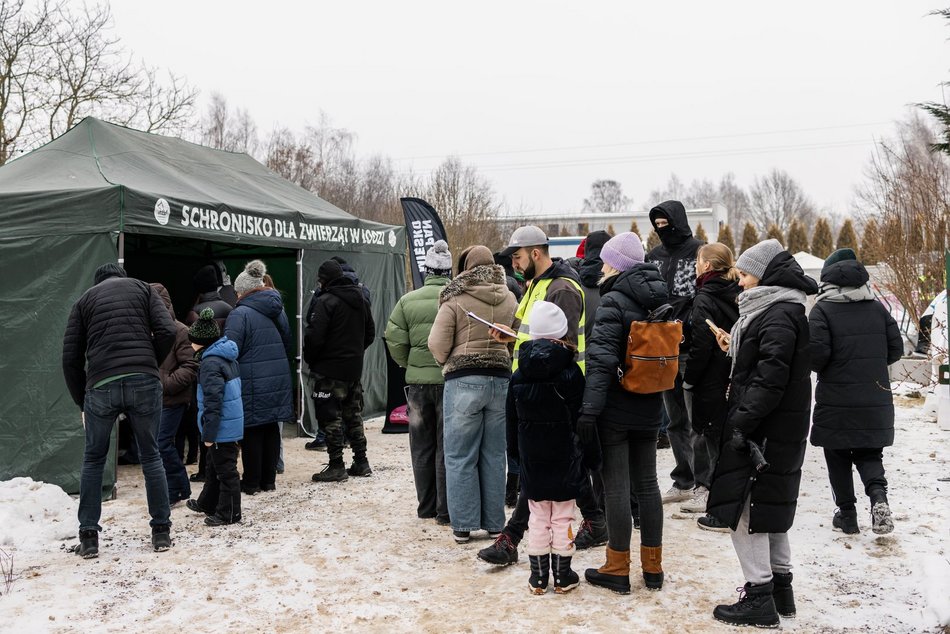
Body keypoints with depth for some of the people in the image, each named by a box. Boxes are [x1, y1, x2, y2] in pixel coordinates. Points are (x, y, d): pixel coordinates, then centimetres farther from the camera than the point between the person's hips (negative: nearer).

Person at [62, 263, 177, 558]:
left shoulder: (85, 300, 18)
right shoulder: (142, 288, 16)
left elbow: (71, 358, 11)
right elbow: (167, 332, 0)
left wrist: (81, 401, 19)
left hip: (101, 386, 0)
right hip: (144, 382, 0)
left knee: (93, 460, 16)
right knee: (151, 456, 12)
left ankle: (88, 537, 15)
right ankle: (161, 531, 15)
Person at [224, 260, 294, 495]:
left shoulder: (240, 314, -13)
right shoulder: (278, 310, 12)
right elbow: (288, 346, 21)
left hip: (252, 384, -6)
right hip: (278, 380, 7)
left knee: (252, 431, 3)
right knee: (271, 429, 13)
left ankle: (251, 482, 11)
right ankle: (269, 479, 19)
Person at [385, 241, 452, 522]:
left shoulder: (408, 301, 0)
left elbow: (395, 340, -1)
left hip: (417, 382, 3)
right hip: (450, 381, -3)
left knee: (422, 446, 14)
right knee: (447, 446, 6)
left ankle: (426, 506, 23)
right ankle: (445, 510, 8)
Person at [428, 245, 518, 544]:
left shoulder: (455, 300, -7)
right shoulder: (509, 299, 5)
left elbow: (437, 344, -9)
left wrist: (447, 362, 10)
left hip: (463, 381, -4)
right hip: (501, 380, 4)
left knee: (460, 457, 5)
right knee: (494, 455, 12)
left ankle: (463, 525, 8)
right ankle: (494, 523, 18)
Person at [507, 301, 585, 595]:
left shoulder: (519, 376, -2)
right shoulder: (571, 373, -10)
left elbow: (512, 421, 4)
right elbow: (580, 417, -7)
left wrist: (515, 454, 14)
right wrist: (584, 456, 3)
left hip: (531, 459, 3)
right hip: (564, 458, -2)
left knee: (538, 518, 11)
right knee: (562, 518, 6)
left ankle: (538, 576, 16)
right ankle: (563, 576, 15)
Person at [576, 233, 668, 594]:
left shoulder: (613, 301, -15)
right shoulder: (660, 300, 9)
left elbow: (601, 359, -22)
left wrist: (589, 409, -23)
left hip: (616, 409, -7)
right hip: (648, 408, 7)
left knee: (616, 487, 1)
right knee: (647, 484, 14)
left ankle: (617, 570, 9)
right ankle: (653, 568, 21)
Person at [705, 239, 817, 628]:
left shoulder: (779, 314, -17)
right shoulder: (783, 309, 15)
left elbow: (770, 377, -24)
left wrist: (742, 422, -24)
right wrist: (736, 348, 11)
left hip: (765, 431, -10)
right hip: (780, 431, 10)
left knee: (744, 508, -4)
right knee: (770, 507, 18)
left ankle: (759, 597, 2)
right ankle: (780, 587, 28)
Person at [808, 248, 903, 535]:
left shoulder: (823, 309, -10)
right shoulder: (876, 307, 4)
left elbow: (816, 352, -18)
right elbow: (896, 347, 6)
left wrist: (817, 367, 4)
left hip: (836, 400, -3)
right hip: (875, 401, 4)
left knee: (838, 457, 11)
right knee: (868, 452, 15)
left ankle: (847, 514, 16)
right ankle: (878, 494, -11)